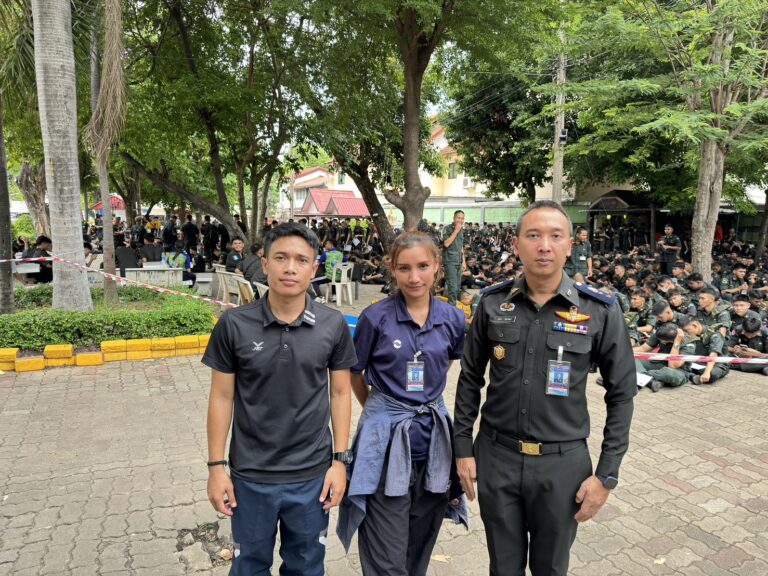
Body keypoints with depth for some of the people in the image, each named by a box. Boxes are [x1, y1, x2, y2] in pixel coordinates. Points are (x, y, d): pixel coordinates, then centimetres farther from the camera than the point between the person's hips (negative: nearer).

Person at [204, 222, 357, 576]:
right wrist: (216, 465, -2)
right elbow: (222, 397, -3)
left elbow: (340, 393, 0)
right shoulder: (234, 325, -10)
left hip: (312, 474, 1)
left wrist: (340, 460, -2)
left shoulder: (333, 325, -7)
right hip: (250, 475, 0)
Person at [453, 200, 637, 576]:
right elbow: (470, 378, 4)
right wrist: (463, 448, 3)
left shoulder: (601, 311, -10)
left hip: (562, 463, -1)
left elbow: (621, 393, -3)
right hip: (496, 457, 1)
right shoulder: (492, 304, -4)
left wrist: (607, 474, -4)